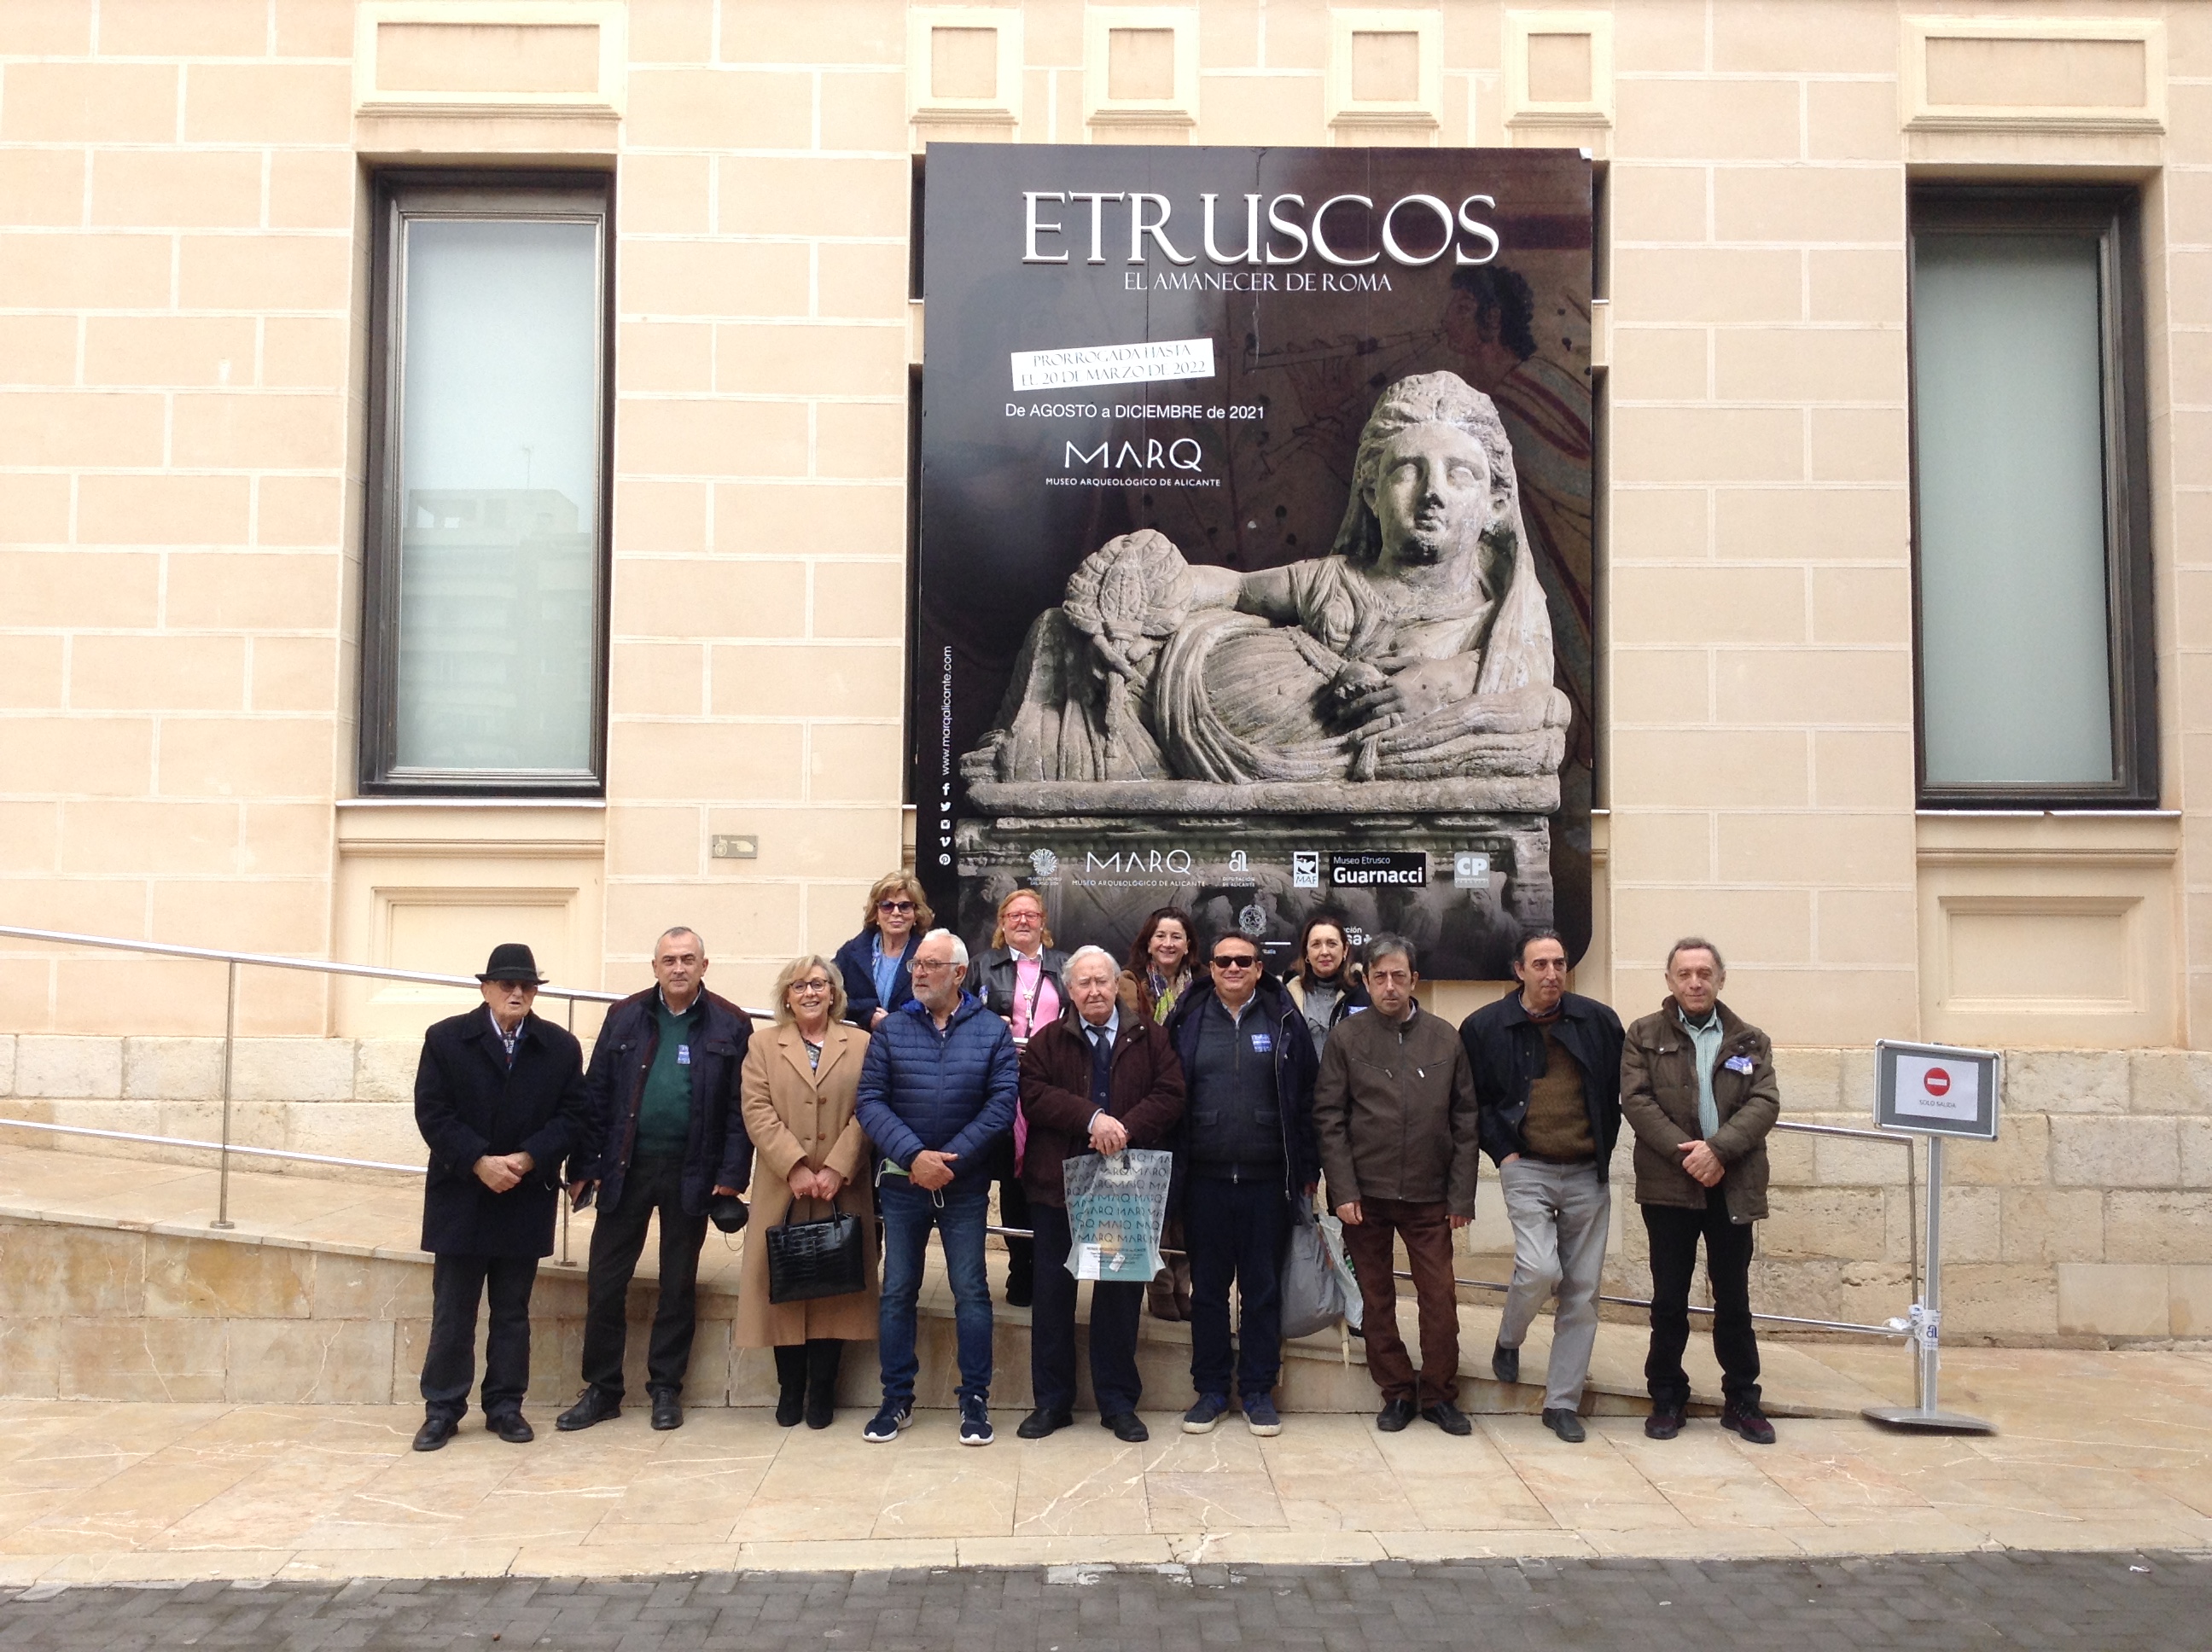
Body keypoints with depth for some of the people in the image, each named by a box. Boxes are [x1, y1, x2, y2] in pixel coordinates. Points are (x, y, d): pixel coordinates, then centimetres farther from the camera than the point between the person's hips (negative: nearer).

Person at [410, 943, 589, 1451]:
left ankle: (506, 1405, 19)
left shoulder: (560, 1048, 2)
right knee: (451, 1312, 6)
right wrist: (479, 1162, -16)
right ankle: (442, 1409, 15)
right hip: (460, 1198, -1)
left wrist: (526, 1160, -15)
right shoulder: (446, 1039, -1)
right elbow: (432, 1113, -7)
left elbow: (570, 1116, -1)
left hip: (526, 1200, 1)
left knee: (513, 1312, 10)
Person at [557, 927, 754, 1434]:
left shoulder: (730, 1025, -1)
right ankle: (602, 1389, 17)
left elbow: (739, 1107, -2)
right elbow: (597, 1096, 4)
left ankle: (666, 1389, 22)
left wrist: (731, 1175, -9)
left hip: (691, 1173, -1)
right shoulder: (624, 1017, 4)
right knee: (605, 1283, 4)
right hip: (626, 1166, 1)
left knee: (679, 1286, 10)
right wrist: (585, 1167, -2)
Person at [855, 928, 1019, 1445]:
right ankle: (896, 1399, 18)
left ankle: (975, 1399, 13)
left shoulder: (992, 1032, -1)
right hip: (901, 1181, 1)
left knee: (971, 1291, 2)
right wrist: (914, 1156, -17)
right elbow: (870, 1102, -5)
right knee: (897, 1291, 7)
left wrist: (951, 1159, -15)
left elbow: (1003, 1102, -8)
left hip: (965, 1184, -1)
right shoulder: (891, 1030, 1)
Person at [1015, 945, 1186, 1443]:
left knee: (1121, 1291, 7)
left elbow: (1170, 1096, -4)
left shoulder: (1148, 1037, 5)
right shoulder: (1047, 1041, 5)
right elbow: (1034, 1094, -9)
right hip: (1058, 1183, 0)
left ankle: (1119, 1402, 19)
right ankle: (1052, 1400, 19)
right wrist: (1092, 1118, -21)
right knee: (1053, 1292, 7)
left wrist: (1126, 1128, -19)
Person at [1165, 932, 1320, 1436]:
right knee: (1207, 1287, 9)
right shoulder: (1188, 1021, 4)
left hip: (1266, 1179, -1)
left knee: (1263, 1289, 8)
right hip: (1205, 1178, 1)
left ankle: (1258, 1390, 20)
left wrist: (1308, 1168, -1)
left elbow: (1305, 1098, 2)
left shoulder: (1283, 1021, 2)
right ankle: (1211, 1389, 21)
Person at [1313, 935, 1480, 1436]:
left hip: (1428, 1195, 1)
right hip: (1366, 1193, 0)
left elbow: (1465, 1121, 4)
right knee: (1376, 1300, 8)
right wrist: (1344, 1192, -9)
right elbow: (1329, 1120, -3)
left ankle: (1439, 1394, 17)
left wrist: (1461, 1195, -1)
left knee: (1441, 1298, 1)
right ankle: (1397, 1392, 21)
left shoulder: (1445, 1039, 3)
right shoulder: (1346, 1039, -1)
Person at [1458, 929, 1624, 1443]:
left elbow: (1618, 1089, 12)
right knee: (1539, 1270, -20)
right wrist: (1502, 1151, -4)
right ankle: (1508, 1340, 13)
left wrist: (1605, 1148, 6)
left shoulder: (1598, 1021, 3)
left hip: (1587, 1174, 3)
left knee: (1582, 1291, 5)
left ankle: (1563, 1402, 17)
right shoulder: (1485, 1027, -1)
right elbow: (1472, 1100, 5)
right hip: (1527, 1169, -2)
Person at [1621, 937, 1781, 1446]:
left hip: (1733, 1187, 1)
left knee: (1733, 1299, 8)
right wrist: (1685, 1154, -17)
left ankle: (1741, 1400, 19)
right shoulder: (1644, 1036, 4)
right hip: (1669, 1186, -1)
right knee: (1669, 1299, 6)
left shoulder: (1750, 1041, 9)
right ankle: (1667, 1398, 17)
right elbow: (1636, 1100, -6)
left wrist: (1717, 1148, -17)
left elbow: (1765, 1102, -3)